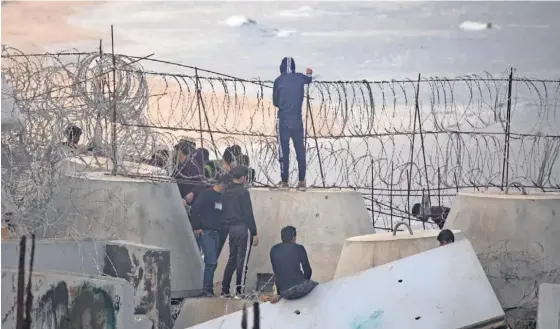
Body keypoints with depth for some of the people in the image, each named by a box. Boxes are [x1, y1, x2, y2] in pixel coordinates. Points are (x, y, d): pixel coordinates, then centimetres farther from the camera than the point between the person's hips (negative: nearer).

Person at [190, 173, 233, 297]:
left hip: (216, 232, 7)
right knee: (211, 261, -12)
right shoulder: (206, 194, -8)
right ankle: (206, 289, -7)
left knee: (212, 262, 8)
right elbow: (194, 209, -11)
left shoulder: (222, 197, 14)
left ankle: (208, 289, 13)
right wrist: (196, 227, -11)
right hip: (205, 232, -7)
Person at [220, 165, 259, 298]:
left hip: (231, 229, 7)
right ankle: (239, 291, -4)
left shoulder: (226, 192, 10)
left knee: (232, 260, 14)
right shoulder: (243, 192, -12)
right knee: (242, 261, -4)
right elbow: (248, 214, -13)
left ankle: (225, 290, 12)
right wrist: (254, 233, -9)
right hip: (243, 229, -7)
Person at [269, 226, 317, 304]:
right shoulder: (299, 248, -2)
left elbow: (276, 272, 14)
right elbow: (307, 271, 4)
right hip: (300, 288, -3)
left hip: (284, 294, 3)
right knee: (315, 285, 30)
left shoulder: (273, 250, 7)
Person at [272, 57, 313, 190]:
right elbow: (308, 79, 27)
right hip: (297, 119, 2)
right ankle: (302, 180, 4)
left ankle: (284, 181, -2)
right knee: (300, 149, 7)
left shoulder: (278, 81, -6)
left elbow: (275, 102, 3)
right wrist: (309, 74, 49)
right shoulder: (300, 78, 1)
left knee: (284, 150, 0)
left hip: (283, 120, -2)